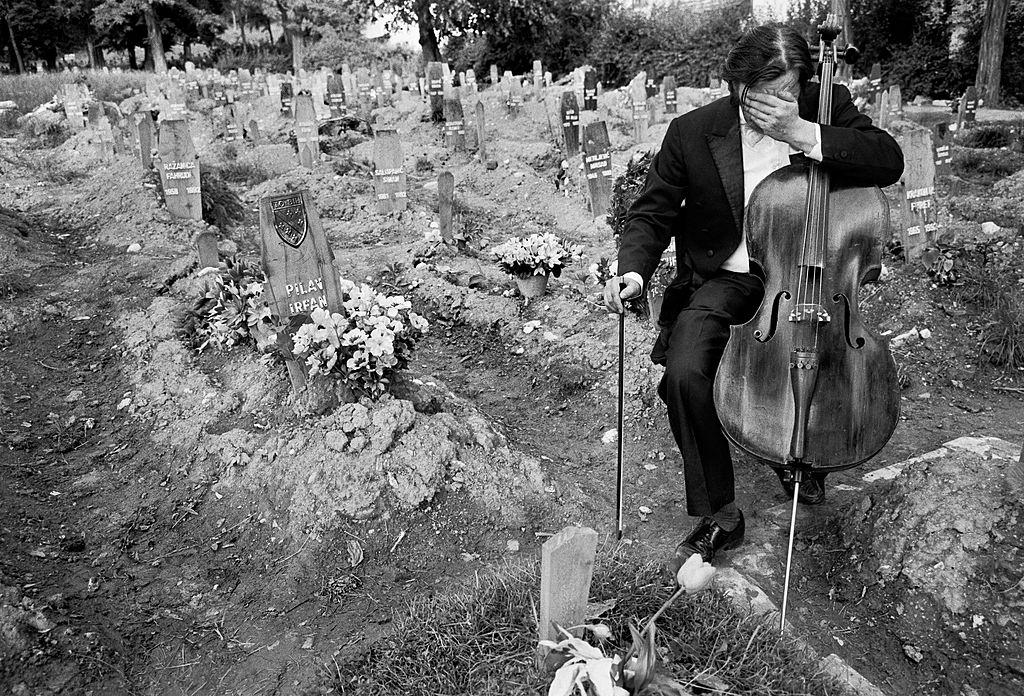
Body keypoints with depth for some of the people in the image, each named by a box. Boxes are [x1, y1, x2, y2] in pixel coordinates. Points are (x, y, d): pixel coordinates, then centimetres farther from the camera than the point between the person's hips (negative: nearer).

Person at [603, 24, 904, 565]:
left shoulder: (827, 108, -4)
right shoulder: (693, 132, -8)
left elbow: (889, 162, -16)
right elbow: (651, 214, -2)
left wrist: (805, 135, -28)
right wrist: (634, 271, -22)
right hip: (724, 278, -1)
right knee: (684, 374, -26)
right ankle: (718, 516, -6)